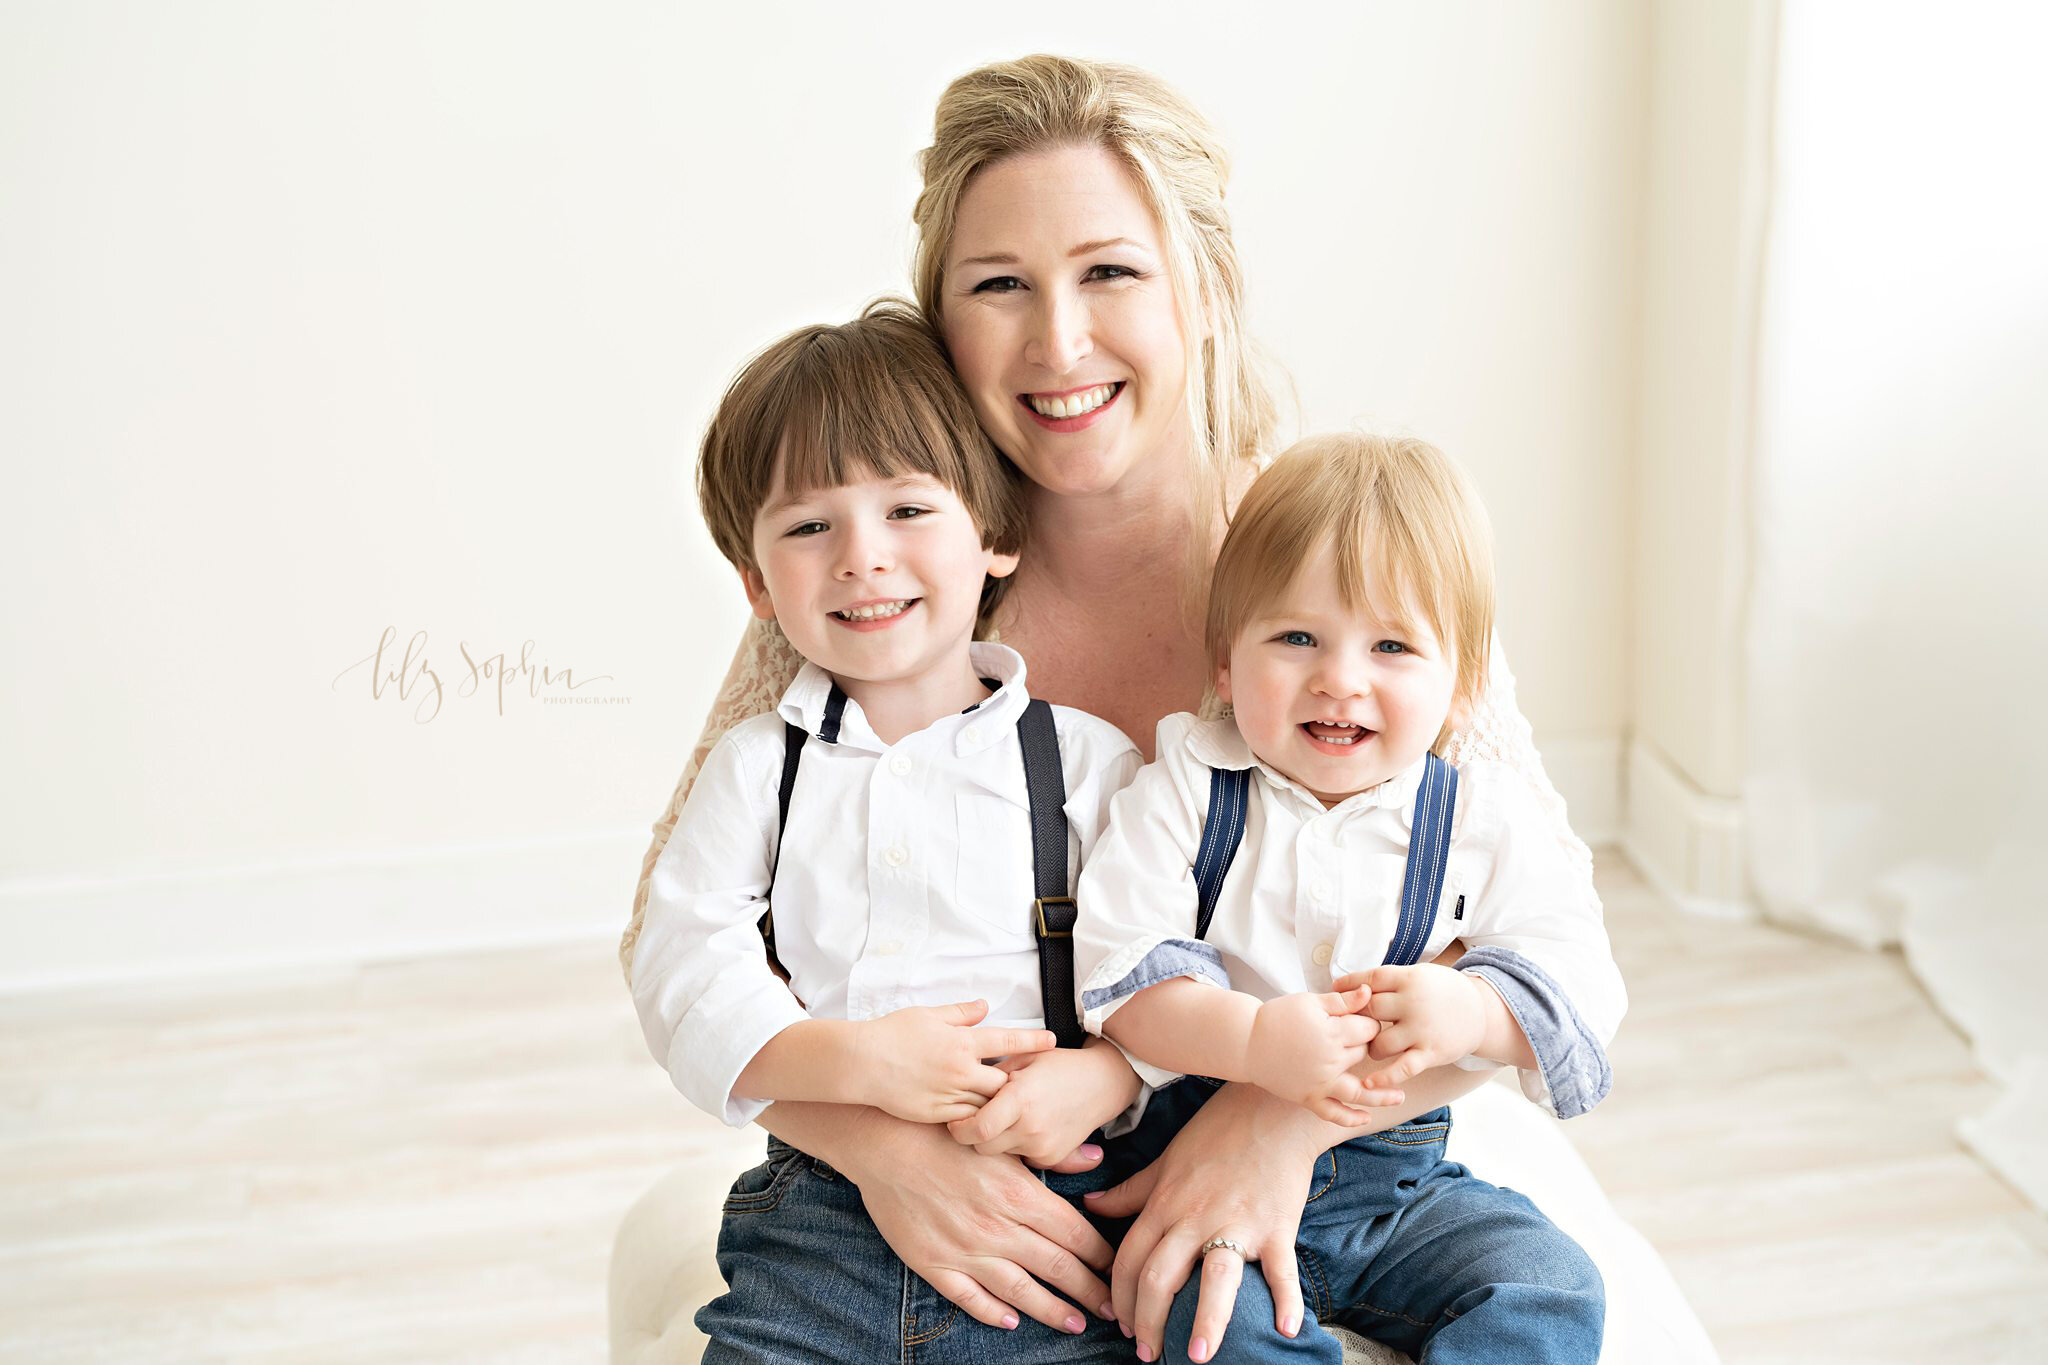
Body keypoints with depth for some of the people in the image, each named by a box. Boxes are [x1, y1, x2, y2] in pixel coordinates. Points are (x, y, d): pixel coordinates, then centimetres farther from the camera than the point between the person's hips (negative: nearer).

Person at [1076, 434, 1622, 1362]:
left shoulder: (1483, 819, 2)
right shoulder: (1186, 794, -2)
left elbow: (1578, 975, -2)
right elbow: (1119, 973, -11)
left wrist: (1472, 1013, -25)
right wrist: (1254, 1040, -30)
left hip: (1406, 1176, 3)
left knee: (1552, 1290, -18)